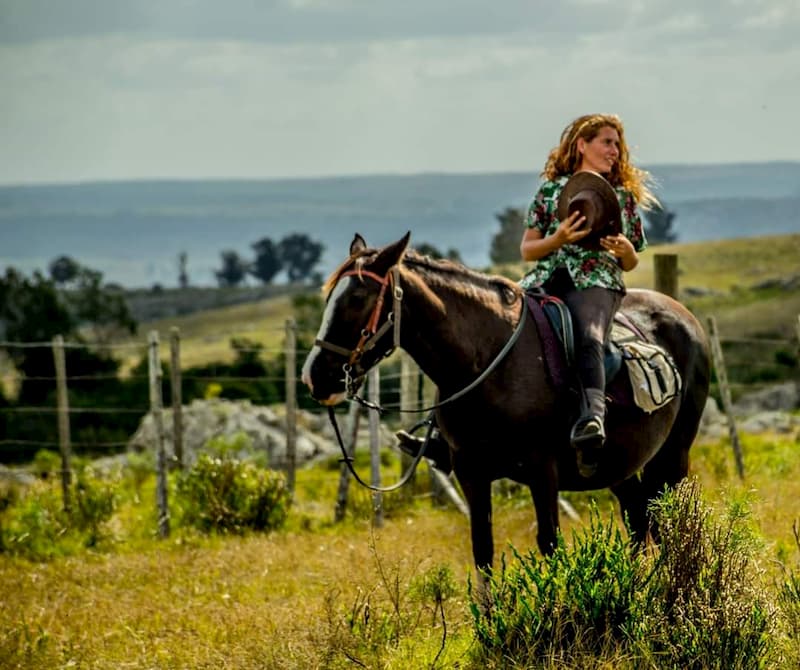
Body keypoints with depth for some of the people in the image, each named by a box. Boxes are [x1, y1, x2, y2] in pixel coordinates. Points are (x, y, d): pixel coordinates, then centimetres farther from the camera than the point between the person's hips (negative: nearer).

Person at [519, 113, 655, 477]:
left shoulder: (624, 197, 19)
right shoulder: (551, 190, 15)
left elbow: (630, 263, 23)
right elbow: (527, 250, 12)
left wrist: (625, 250, -2)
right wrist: (559, 238, -8)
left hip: (596, 283, -2)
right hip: (544, 280, 2)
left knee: (588, 339, -36)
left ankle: (592, 421, -58)